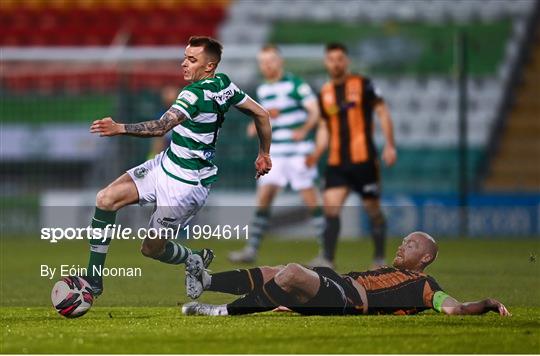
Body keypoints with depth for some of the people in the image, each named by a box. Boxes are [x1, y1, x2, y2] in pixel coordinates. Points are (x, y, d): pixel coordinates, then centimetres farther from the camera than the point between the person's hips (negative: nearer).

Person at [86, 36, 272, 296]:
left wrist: (119, 129, -45)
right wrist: (264, 154, 22)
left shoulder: (196, 94, -26)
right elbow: (261, 114, 10)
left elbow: (161, 127, -38)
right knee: (106, 199, -1)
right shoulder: (224, 84, 1)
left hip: (187, 184, -10)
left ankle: (197, 259, 33)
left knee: (151, 248, 3)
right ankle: (93, 280, 2)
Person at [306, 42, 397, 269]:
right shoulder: (325, 93, 13)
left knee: (372, 208, 2)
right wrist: (317, 154, 5)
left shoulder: (362, 85, -1)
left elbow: (382, 112, -2)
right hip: (337, 162, 4)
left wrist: (390, 145, -11)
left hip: (363, 159, -4)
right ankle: (327, 260, -15)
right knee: (330, 206, -11)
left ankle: (379, 259, 17)